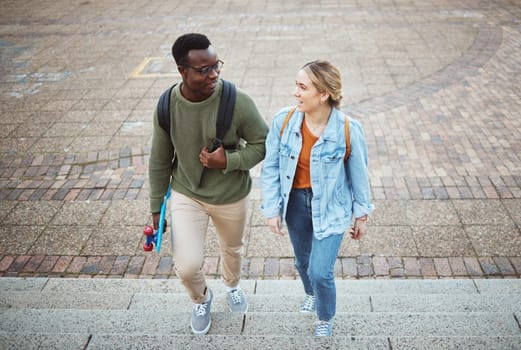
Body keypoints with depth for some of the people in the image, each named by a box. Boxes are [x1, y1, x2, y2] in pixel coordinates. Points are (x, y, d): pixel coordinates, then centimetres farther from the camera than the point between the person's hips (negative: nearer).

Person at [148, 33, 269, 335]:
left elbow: (263, 144, -11)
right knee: (187, 266, -8)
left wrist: (228, 161, -28)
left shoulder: (238, 102, -25)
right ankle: (202, 298, 30)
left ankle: (233, 286, 60)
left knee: (232, 249, 24)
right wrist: (157, 208, 2)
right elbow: (160, 161, -5)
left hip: (232, 197, 0)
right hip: (186, 195, 0)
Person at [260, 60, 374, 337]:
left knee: (320, 271, -3)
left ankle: (326, 317, 31)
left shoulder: (348, 130, -22)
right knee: (303, 261, 23)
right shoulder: (283, 121, -17)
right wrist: (272, 210, -4)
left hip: (330, 206, -3)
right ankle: (311, 294, 60)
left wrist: (361, 215, 2)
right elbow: (271, 169, -6)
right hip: (295, 200, 3)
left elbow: (359, 174, -7)